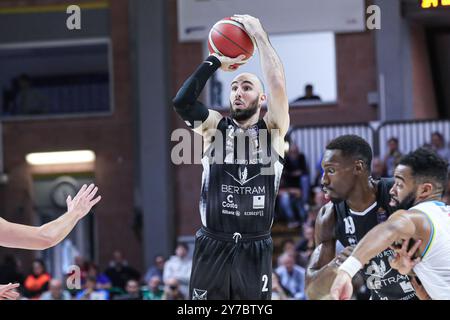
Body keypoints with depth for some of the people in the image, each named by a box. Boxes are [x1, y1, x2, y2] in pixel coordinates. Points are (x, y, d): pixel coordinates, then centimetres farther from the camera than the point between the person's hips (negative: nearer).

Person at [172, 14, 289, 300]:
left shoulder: (273, 130, 4)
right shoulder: (215, 127, 7)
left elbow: (278, 85, -11)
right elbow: (182, 102, -11)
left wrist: (259, 34, -8)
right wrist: (215, 62, -6)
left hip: (255, 249, 0)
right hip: (212, 247, 0)